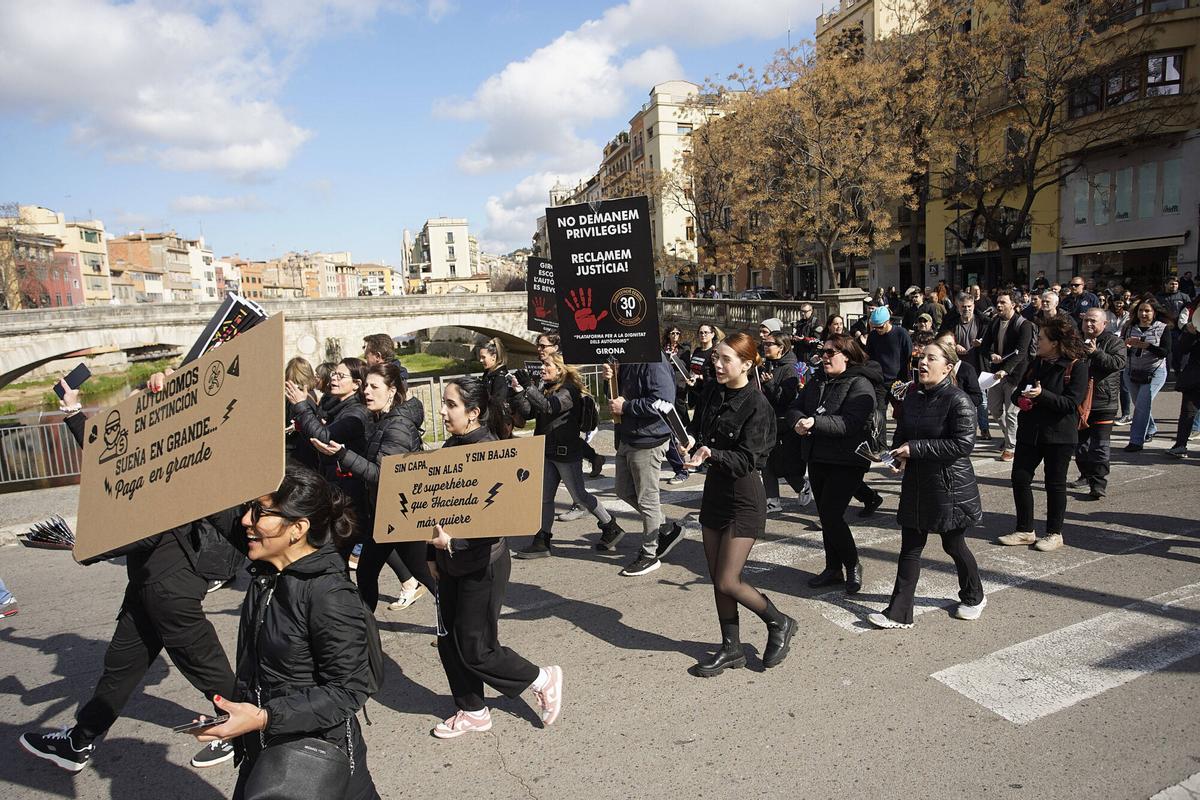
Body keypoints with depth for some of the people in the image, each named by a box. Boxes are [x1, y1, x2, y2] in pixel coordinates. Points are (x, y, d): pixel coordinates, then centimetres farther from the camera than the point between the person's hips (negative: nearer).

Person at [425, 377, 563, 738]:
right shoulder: (451, 447, 5)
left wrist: (453, 542, -25)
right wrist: (434, 554, 12)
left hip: (482, 564, -8)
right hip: (451, 563, 8)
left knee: (475, 649, 2)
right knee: (449, 641, 14)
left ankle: (543, 680, 24)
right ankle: (472, 711, 33)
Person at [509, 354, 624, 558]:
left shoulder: (569, 390, -13)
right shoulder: (546, 389, 13)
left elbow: (548, 406, -28)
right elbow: (528, 412, 6)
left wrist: (528, 386, -29)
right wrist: (518, 392, -7)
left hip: (566, 452, -8)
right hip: (548, 452, 8)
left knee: (579, 496, 0)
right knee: (544, 497, 8)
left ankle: (611, 528, 17)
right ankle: (542, 542, 14)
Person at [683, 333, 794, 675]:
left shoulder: (757, 405, -17)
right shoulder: (712, 392, 2)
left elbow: (746, 460, -21)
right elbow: (698, 431, 11)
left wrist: (711, 454, -36)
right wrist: (692, 448, -10)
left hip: (744, 497, -7)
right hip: (714, 489, 7)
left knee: (727, 582, -4)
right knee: (717, 579, 12)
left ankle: (779, 623, 22)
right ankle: (731, 648, 28)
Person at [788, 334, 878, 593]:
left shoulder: (860, 386, -11)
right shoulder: (817, 383, 14)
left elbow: (851, 424, -23)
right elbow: (795, 408, 8)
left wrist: (815, 422, -32)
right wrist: (798, 422, -16)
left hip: (846, 463, -7)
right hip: (817, 459, 7)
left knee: (831, 516, -10)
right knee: (826, 516, 13)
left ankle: (853, 566, 12)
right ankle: (833, 569, 27)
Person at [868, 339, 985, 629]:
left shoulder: (958, 401, -16)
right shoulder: (913, 396, 6)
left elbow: (964, 444, -22)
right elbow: (902, 432, 17)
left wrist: (915, 449, -22)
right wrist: (899, 455, -4)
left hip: (950, 485, -6)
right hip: (916, 483, 6)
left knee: (953, 545, 12)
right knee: (910, 548, 7)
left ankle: (973, 597, 39)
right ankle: (899, 613, 11)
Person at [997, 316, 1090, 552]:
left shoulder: (1077, 365, -9)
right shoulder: (1038, 362, 9)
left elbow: (1071, 402, -16)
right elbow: (1018, 390, 14)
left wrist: (1042, 395, -27)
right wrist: (1020, 398, -8)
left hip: (1059, 435, -6)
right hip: (1030, 430, 6)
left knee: (1055, 483, 6)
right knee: (1020, 478, 4)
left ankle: (1054, 533, 20)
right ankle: (1025, 531, 16)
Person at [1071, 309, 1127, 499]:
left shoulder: (1114, 342, -3)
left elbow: (1118, 363, -19)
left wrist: (1096, 353, -27)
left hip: (1103, 403, -6)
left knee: (1099, 445, -8)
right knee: (1080, 442, 14)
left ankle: (1099, 483, -5)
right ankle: (1087, 475, 29)